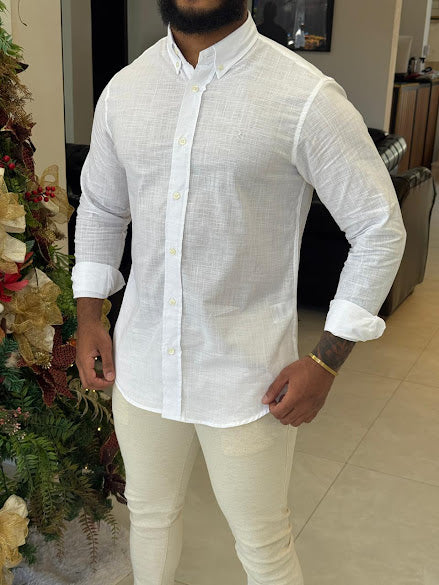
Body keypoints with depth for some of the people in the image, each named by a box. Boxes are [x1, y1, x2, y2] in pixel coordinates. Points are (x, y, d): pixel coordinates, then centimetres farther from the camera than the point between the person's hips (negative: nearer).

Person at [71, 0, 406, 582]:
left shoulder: (307, 97, -15)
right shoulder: (123, 89, 1)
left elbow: (380, 229, -10)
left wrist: (327, 361, -13)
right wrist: (88, 316, 8)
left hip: (246, 375, -4)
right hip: (141, 361, 5)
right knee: (150, 514, 24)